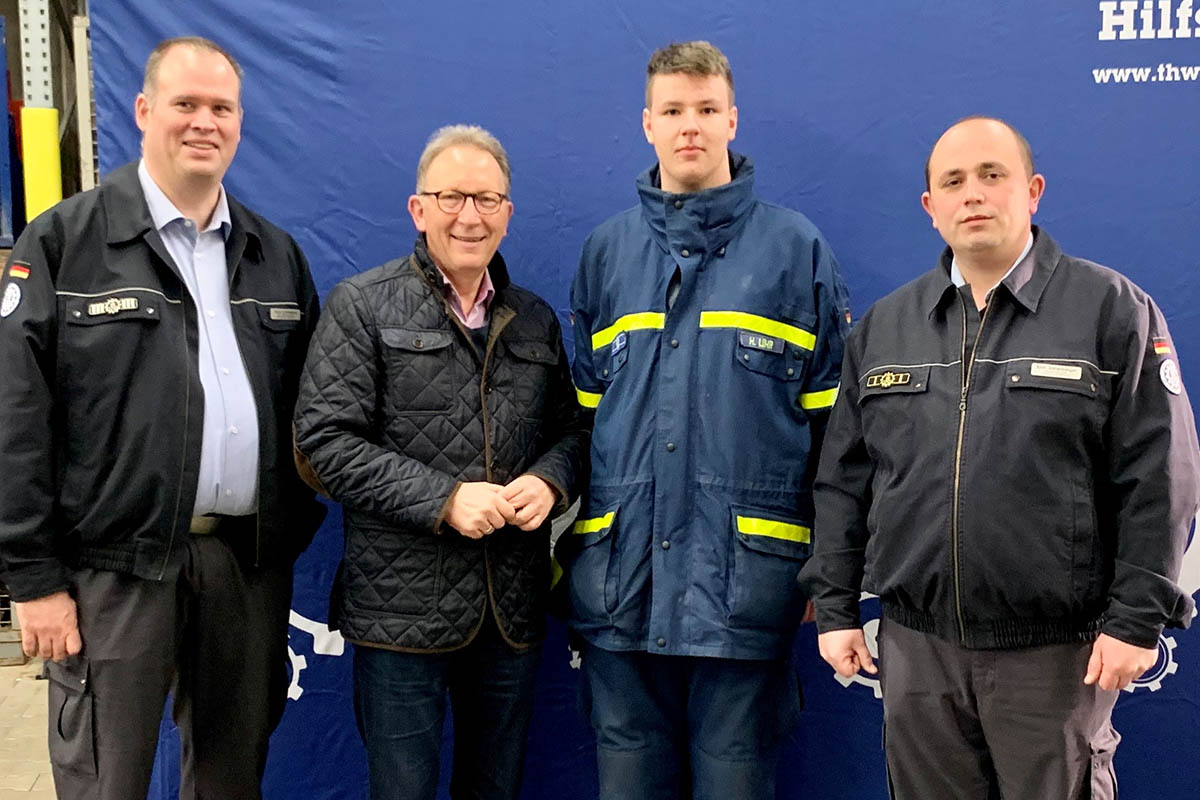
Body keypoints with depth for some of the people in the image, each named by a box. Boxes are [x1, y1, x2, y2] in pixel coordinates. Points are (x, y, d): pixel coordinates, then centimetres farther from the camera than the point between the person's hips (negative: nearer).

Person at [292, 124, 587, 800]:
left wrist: (550, 480, -7)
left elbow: (573, 428, 17)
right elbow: (325, 441, -11)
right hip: (403, 608, -4)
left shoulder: (536, 320, 11)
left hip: (514, 610, 4)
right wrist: (443, 498, -18)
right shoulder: (362, 306, -3)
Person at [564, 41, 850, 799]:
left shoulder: (795, 246, 1)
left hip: (744, 578, -3)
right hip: (621, 579, 3)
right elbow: (582, 411, 13)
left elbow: (832, 422, 1)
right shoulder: (607, 250, 10)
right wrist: (570, 549, 10)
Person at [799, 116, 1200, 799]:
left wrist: (1137, 619, -9)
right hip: (917, 648, 3)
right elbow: (843, 481, 10)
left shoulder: (1113, 309, -2)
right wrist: (836, 608, 7)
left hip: (1058, 652, -3)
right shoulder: (883, 326, 9)